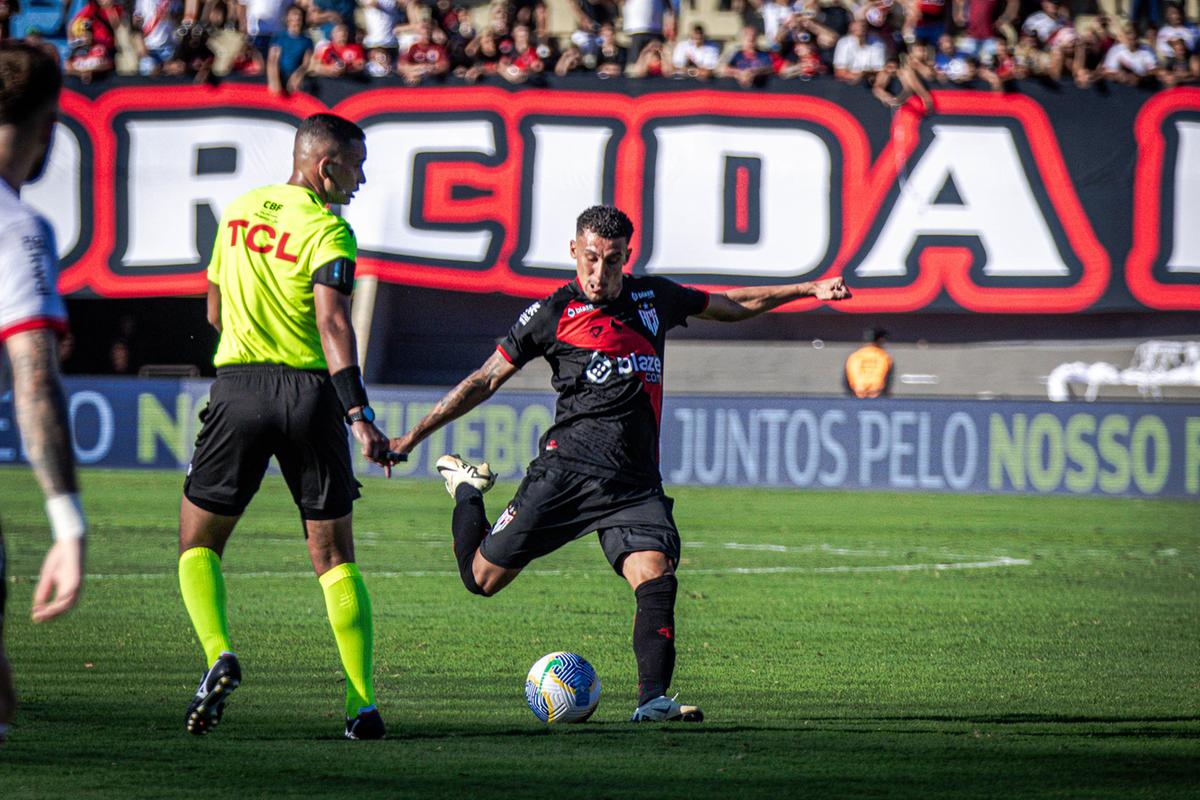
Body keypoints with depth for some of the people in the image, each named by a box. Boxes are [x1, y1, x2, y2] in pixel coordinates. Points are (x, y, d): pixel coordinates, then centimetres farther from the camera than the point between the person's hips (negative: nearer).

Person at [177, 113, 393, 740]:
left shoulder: (238, 212, 12)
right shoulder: (328, 229, -6)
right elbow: (331, 321, -20)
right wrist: (359, 415, -24)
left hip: (237, 385, 3)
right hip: (310, 393, -2)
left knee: (198, 543, 13)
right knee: (334, 557, 6)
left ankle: (218, 654, -13)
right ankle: (362, 705, -1)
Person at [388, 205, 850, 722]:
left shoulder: (654, 298, 13)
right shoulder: (554, 313, 3)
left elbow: (734, 305, 29)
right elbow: (486, 380, 8)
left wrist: (808, 290, 26)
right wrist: (413, 437, 7)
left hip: (636, 482, 2)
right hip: (566, 469, -2)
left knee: (656, 577, -22)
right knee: (483, 578, 1)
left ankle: (652, 699, -23)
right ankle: (466, 491, 31)